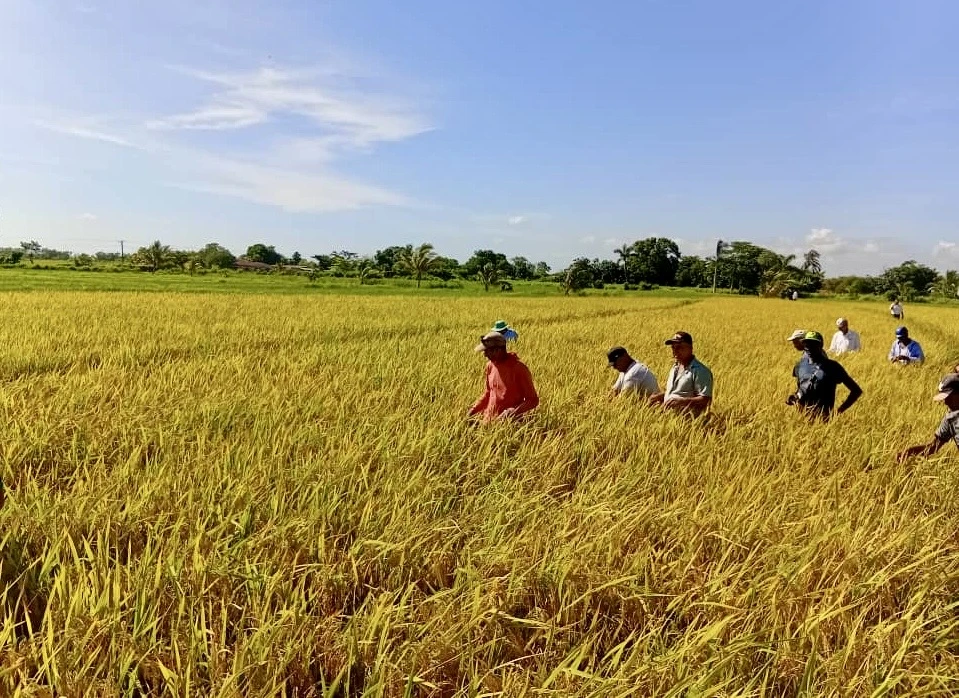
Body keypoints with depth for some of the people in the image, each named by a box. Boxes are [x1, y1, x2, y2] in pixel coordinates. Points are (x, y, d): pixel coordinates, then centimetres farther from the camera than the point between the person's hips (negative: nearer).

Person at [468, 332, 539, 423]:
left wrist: (514, 412, -26)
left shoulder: (519, 369, -15)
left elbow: (533, 400, -11)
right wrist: (474, 409, 4)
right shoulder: (490, 366, 4)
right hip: (488, 420, 6)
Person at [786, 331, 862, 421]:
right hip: (801, 416, 4)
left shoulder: (832, 366, -5)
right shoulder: (800, 365, 7)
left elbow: (857, 390, -2)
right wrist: (793, 397, -2)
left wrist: (839, 411, -7)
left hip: (823, 418, -3)